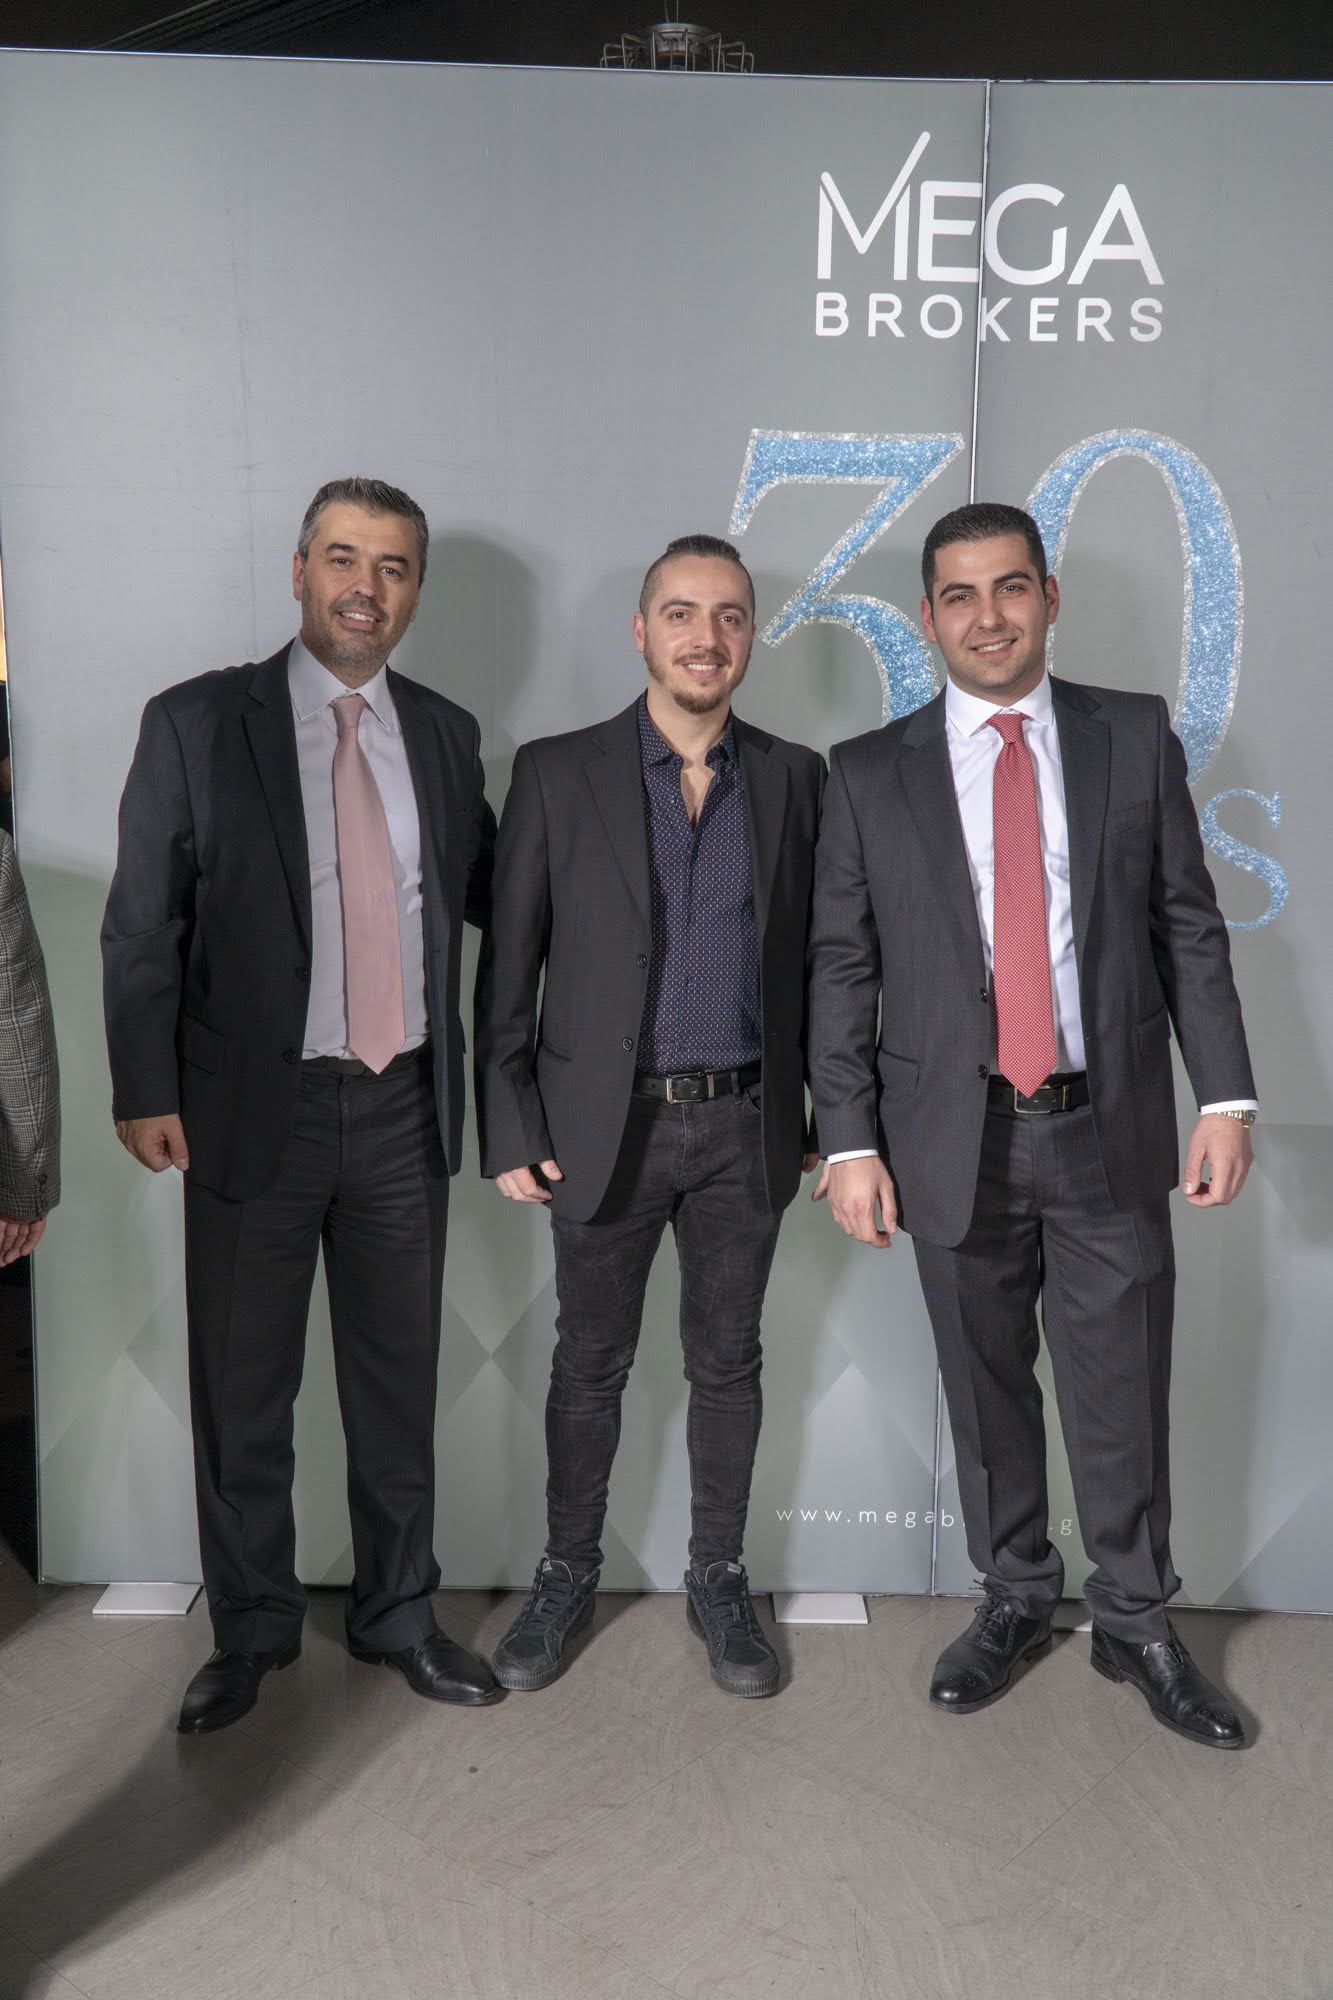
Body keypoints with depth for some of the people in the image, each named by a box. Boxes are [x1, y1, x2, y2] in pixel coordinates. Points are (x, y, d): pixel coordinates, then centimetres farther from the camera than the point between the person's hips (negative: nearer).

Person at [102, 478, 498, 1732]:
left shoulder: (445, 734, 8)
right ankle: (250, 1631, 32)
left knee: (399, 1384, 15)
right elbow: (141, 924, -4)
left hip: (403, 1109, 3)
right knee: (243, 1393, 11)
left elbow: (488, 891, 16)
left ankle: (398, 1615, 34)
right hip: (255, 1108, -2)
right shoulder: (196, 725, -3)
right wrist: (145, 1090, -9)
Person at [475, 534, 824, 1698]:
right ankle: (569, 1571, 33)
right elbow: (508, 969, -2)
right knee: (589, 1367, 12)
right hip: (605, 1125, -1)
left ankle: (719, 1576, 32)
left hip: (745, 1129, 2)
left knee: (728, 1363, 14)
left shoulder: (793, 779, 3)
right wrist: (510, 1132, -5)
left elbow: (814, 960, 6)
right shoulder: (556, 775, -3)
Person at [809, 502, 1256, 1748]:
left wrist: (1224, 1096, -2)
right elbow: (840, 968, 0)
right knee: (986, 1390, 13)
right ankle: (1014, 1599, 35)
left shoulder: (1135, 737, 4)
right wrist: (850, 1142, -4)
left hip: (1110, 1130, 0)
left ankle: (1136, 1623, 31)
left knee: (1122, 1396, 9)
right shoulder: (871, 774, 1)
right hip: (955, 1139, 0)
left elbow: (1189, 927, 4)